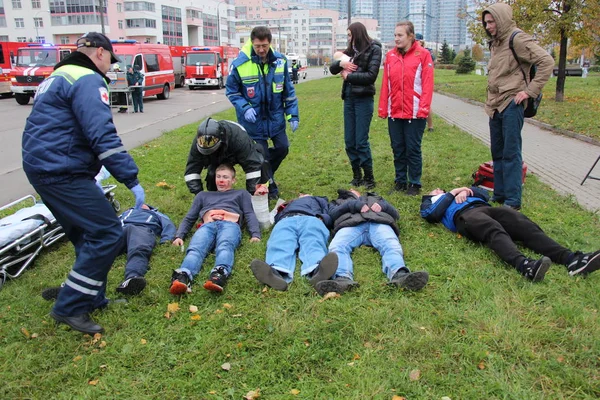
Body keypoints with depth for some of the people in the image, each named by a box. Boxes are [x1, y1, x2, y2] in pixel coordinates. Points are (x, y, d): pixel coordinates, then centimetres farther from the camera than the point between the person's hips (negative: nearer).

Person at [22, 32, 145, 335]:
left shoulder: (58, 77, 22)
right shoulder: (88, 80, -11)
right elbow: (103, 136, -22)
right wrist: (132, 180, -21)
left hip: (42, 168, 11)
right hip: (62, 172, -11)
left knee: (87, 236, 18)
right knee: (107, 233, -10)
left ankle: (92, 299, 26)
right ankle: (70, 307, -2)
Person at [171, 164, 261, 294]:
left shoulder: (241, 194, 36)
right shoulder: (203, 195, 42)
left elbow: (250, 215, 20)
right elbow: (189, 218, 33)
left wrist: (255, 234, -2)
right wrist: (179, 236, 12)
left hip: (229, 225, -1)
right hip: (207, 226, 2)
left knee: (225, 247, -38)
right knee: (195, 249, -34)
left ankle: (220, 274, -66)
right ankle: (183, 276, -61)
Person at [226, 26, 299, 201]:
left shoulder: (280, 61, -7)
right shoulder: (239, 64, -17)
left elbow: (288, 90, 3)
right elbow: (231, 91, -4)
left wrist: (293, 114, 1)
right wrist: (245, 108, -18)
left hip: (276, 117, 4)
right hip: (253, 120, -3)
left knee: (282, 148, 9)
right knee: (261, 155, 4)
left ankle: (266, 174, 36)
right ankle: (269, 186, 25)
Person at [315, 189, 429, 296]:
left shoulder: (376, 198, 45)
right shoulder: (340, 202, 43)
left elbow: (395, 214, 30)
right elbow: (332, 213, 18)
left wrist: (382, 205, 7)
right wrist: (354, 204, 2)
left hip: (379, 223, 1)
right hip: (350, 224, 0)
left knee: (391, 246, -35)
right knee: (337, 247, -36)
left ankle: (400, 275, -63)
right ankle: (343, 278, -62)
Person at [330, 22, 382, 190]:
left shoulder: (373, 49, -4)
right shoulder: (351, 51, 12)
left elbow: (371, 76, -13)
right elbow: (332, 68, 14)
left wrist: (348, 76, -7)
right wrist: (340, 63, -6)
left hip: (363, 99, -6)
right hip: (349, 97, 6)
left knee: (361, 141, -5)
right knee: (349, 141, 8)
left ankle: (369, 178, 9)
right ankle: (357, 176, 20)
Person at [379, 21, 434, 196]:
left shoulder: (422, 54, -3)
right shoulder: (390, 55, 9)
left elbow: (427, 83, -7)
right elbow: (385, 84, 7)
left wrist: (423, 108, -13)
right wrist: (383, 108, 3)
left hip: (414, 112, -4)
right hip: (394, 112, 4)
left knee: (413, 149, 2)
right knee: (397, 149, 11)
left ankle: (414, 183, 14)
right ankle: (400, 181, 23)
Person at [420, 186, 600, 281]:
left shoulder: (459, 193, 44)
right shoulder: (429, 203, 31)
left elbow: (484, 194, 28)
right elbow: (432, 214, 5)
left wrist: (466, 191, 13)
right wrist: (452, 193, 11)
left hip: (484, 208, 5)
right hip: (464, 215, -4)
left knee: (525, 226, -23)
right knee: (495, 231, -37)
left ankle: (571, 259, -42)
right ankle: (524, 265, -64)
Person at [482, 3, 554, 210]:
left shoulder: (517, 39, -10)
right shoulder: (496, 43, 16)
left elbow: (546, 61, -16)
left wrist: (530, 91, -17)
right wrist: (490, 102, 14)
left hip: (511, 105, -9)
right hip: (495, 106, 9)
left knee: (511, 153, -6)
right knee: (497, 152, 13)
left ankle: (512, 201, -1)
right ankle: (500, 195, 23)